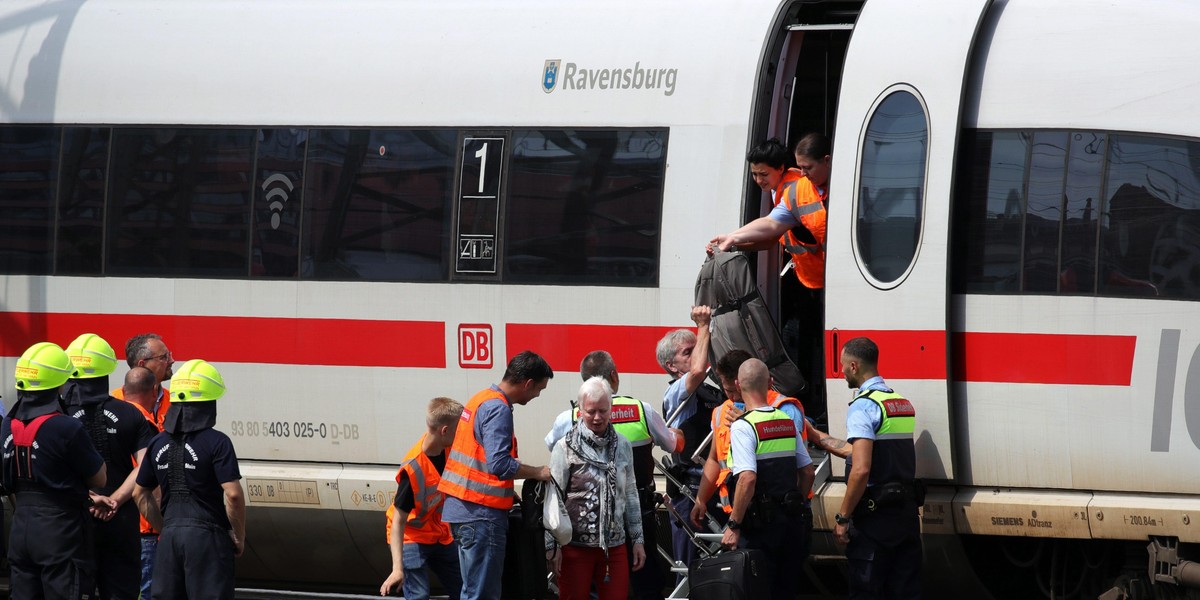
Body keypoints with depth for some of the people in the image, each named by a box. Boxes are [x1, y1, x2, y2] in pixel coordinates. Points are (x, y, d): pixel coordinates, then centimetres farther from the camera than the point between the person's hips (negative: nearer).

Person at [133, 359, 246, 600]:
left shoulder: (159, 443, 8)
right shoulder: (217, 442, -11)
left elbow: (140, 494, 15)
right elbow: (233, 494, -17)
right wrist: (239, 537, -4)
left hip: (171, 536, 6)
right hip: (207, 536, -6)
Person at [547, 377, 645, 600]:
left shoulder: (622, 446, 10)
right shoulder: (566, 447, -3)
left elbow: (630, 496, 17)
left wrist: (637, 540, 15)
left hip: (614, 545, 4)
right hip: (575, 546, -4)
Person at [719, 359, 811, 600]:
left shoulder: (743, 427, -14)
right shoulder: (787, 421, 9)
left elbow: (747, 479, -24)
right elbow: (807, 471, 15)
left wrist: (733, 526, -19)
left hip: (759, 524, -7)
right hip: (791, 522, 7)